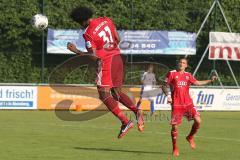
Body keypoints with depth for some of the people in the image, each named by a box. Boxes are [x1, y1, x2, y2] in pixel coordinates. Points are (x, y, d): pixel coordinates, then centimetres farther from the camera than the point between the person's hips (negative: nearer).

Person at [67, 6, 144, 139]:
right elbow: (118, 39, 13)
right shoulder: (106, 20, 6)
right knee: (116, 92, 17)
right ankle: (136, 111, -6)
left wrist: (76, 51, -9)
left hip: (105, 62, -8)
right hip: (117, 58, 8)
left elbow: (93, 56, -15)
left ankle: (125, 122, -14)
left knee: (104, 94, -4)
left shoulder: (88, 33, -14)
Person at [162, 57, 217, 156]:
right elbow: (165, 86, 1)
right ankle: (175, 148, 13)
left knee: (198, 120, -10)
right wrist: (168, 96, -15)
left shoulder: (188, 75, 12)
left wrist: (210, 80, 9)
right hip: (176, 104, -3)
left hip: (188, 103, 3)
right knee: (174, 126, -3)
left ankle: (190, 137, 16)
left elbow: (197, 83, 17)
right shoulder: (172, 74, 0)